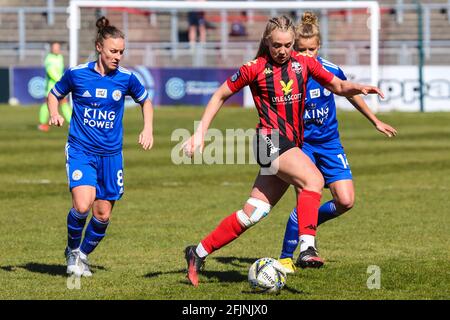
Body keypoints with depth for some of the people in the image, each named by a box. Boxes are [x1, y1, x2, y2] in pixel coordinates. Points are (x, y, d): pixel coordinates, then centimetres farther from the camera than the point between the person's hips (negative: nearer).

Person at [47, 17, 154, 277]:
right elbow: (55, 94, 12)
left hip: (111, 154, 3)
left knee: (103, 214, 3)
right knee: (82, 205, -22)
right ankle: (72, 250, 5)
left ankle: (84, 255, 29)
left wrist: (148, 129, 3)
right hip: (80, 150, -3)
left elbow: (146, 101, 17)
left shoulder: (126, 78, -2)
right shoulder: (76, 74, -6)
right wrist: (54, 114, -8)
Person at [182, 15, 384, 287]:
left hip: (293, 145, 5)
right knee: (313, 179, -29)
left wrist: (359, 88, -9)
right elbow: (220, 96, 6)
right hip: (271, 140, -5)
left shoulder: (304, 63, 7)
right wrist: (200, 133, 2)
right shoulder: (255, 69, -4)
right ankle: (307, 247, -38)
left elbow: (338, 86, 13)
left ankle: (199, 253, 16)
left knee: (254, 213, 4)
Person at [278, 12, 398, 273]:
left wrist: (376, 121, 21)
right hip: (301, 142, -4)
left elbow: (350, 94, 12)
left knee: (346, 202, -7)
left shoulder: (330, 71, -7)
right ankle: (286, 258, -6)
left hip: (329, 143, 4)